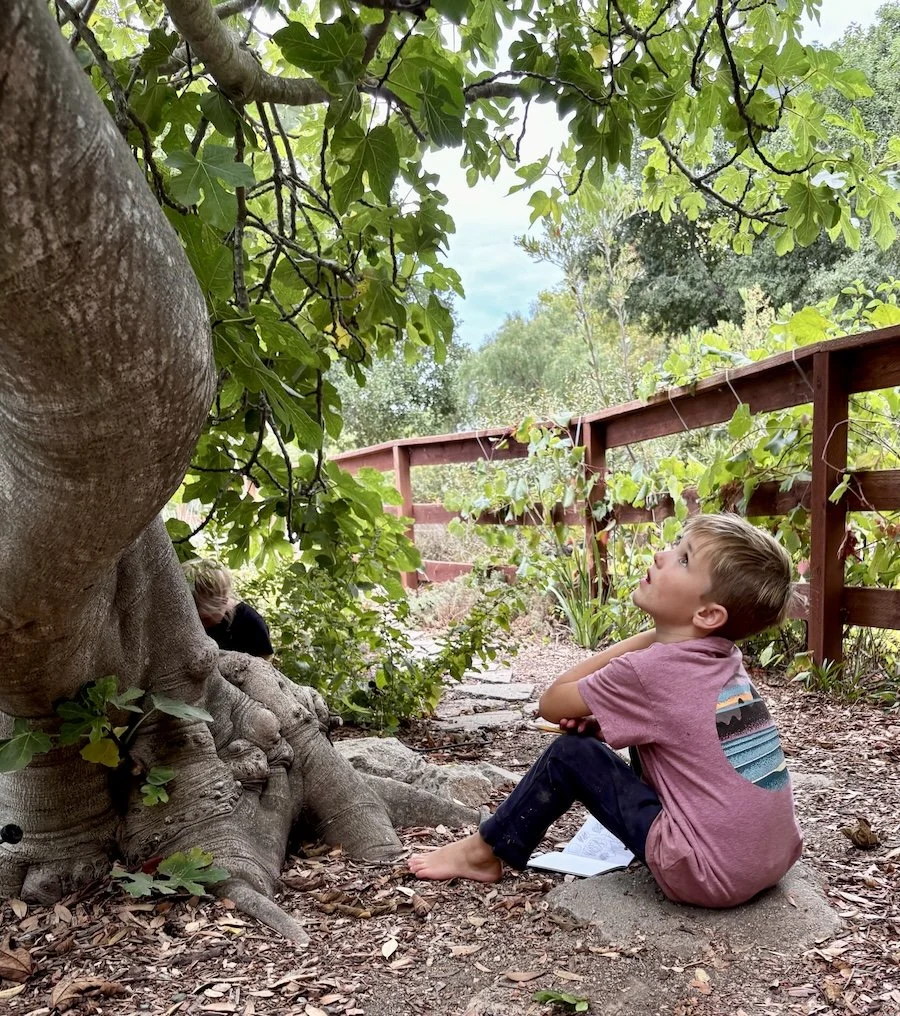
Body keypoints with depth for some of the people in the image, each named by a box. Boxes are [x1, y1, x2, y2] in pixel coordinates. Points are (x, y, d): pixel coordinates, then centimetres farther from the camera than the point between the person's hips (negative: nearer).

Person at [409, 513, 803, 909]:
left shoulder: (646, 669, -17)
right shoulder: (724, 659, 5)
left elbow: (552, 704, -3)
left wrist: (647, 636, -8)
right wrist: (606, 723, 2)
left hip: (707, 876, -7)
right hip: (778, 858, 7)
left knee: (571, 753, 1)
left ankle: (485, 852, 18)